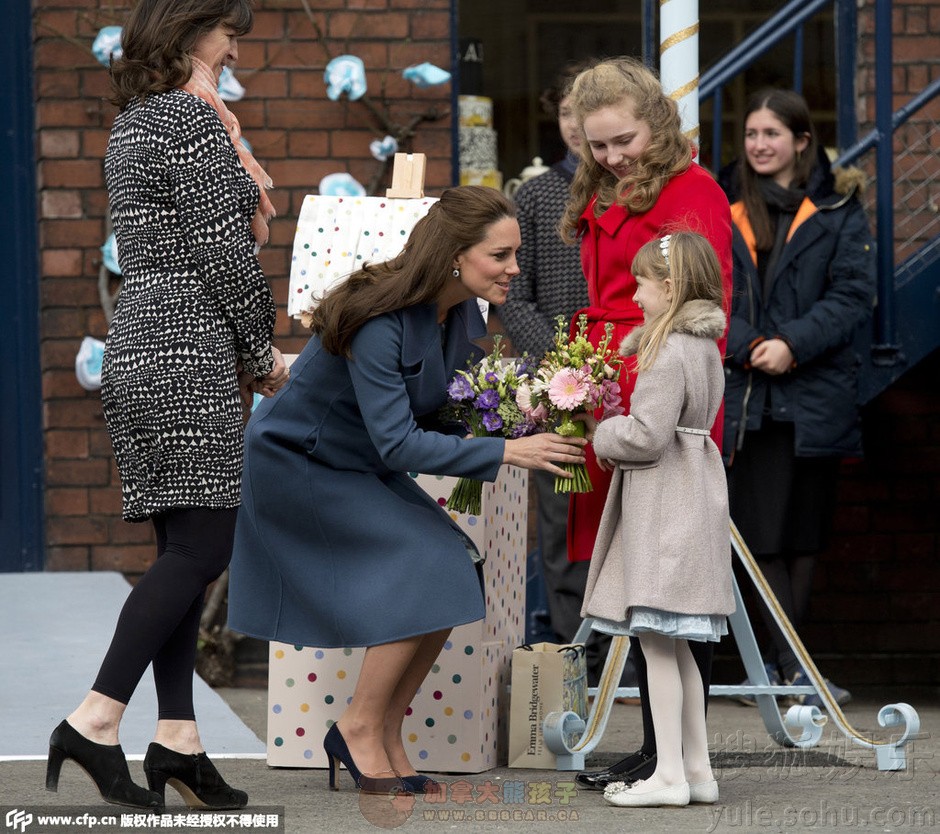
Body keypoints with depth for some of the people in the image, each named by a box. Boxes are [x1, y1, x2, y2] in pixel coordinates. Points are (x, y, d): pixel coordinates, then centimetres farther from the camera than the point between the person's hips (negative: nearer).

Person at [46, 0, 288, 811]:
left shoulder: (133, 125, 18)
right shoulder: (191, 117, -11)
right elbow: (222, 252, -15)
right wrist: (261, 355, -3)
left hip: (141, 348, 10)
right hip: (189, 354, -10)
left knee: (185, 547, 8)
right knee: (201, 545, -10)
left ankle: (177, 739, 6)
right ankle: (96, 722, -13)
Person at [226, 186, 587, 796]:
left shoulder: (464, 317, -5)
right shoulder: (379, 321, -31)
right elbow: (397, 444, -34)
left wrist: (532, 426, -16)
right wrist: (506, 452, -36)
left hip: (361, 470, 8)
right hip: (296, 465, -8)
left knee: (453, 579, -5)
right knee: (426, 569, -20)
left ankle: (386, 743, 5)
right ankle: (359, 728, -7)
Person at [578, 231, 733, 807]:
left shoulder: (672, 354, -16)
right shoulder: (702, 346, 15)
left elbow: (646, 435, -21)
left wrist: (601, 433, -4)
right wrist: (612, 432, 11)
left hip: (664, 508, -10)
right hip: (689, 497, 10)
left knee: (656, 639, -7)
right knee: (674, 645, 13)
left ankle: (670, 775, -8)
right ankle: (697, 770, 15)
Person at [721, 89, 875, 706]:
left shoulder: (838, 211, 4)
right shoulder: (727, 213, 10)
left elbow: (853, 294, -3)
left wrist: (793, 344, -15)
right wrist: (748, 347, -12)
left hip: (816, 394, -1)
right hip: (747, 395, 1)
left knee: (805, 532, 4)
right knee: (764, 534, -5)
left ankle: (781, 661, 12)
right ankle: (795, 668, -2)